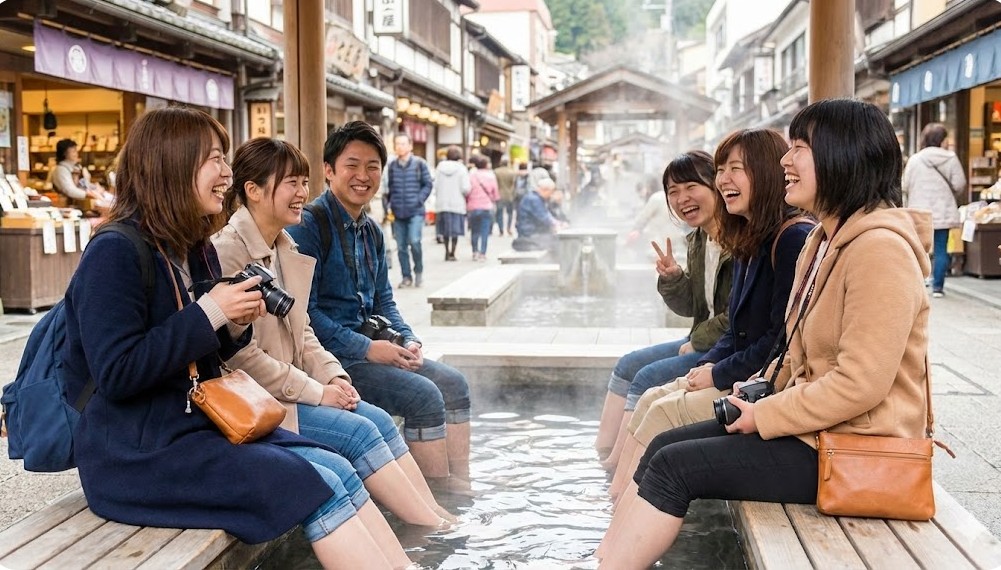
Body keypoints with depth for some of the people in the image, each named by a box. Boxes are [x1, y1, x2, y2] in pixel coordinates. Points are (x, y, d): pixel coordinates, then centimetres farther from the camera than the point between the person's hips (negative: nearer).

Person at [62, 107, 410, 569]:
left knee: (337, 468, -10)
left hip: (197, 421, 8)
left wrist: (235, 326, -2)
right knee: (316, 486, -19)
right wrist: (208, 314, -21)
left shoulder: (195, 249, 12)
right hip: (134, 452, -8)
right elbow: (116, 374, -21)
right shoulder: (114, 253, -15)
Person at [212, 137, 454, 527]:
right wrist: (315, 392, -17)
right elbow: (240, 354, -21)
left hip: (290, 386, 8)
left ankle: (438, 516, -7)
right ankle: (436, 531, -11)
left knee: (379, 420, -6)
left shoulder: (284, 248, 11)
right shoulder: (228, 250, -17)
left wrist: (332, 376, -1)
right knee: (358, 432, -17)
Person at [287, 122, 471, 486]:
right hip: (331, 356, -9)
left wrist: (407, 340, 1)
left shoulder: (371, 232, 14)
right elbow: (304, 311, -19)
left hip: (369, 344, 9)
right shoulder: (308, 226, -13)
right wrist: (366, 348, -20)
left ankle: (459, 493, 6)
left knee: (453, 384, 2)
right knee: (424, 397, -20)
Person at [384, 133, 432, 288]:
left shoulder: (419, 163, 1)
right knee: (401, 246, 4)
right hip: (398, 213, 3)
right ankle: (406, 277, 14)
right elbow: (388, 187, 17)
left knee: (414, 241, -16)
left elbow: (428, 184, 3)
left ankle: (419, 271, 5)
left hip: (415, 212, -3)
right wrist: (389, 203, 5)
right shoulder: (391, 166, 9)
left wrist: (419, 200, -9)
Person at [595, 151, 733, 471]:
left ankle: (617, 468, -3)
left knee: (649, 378, -16)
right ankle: (602, 454, 13)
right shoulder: (698, 241, 9)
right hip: (703, 342, 10)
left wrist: (697, 342, -10)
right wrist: (672, 277, -7)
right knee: (629, 365, 9)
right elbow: (689, 307, 14)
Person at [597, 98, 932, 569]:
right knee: (664, 446, 2)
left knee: (673, 466, -14)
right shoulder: (825, 240, 15)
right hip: (812, 425, 10)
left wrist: (764, 416, -15)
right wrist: (761, 390, 4)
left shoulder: (880, 248, -20)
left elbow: (860, 384, -24)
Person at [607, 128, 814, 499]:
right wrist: (708, 365, 1)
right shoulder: (749, 241, 15)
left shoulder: (795, 239, -16)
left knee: (666, 412, -16)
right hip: (740, 376, 10)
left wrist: (719, 375, -13)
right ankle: (615, 502, -5)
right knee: (653, 398, -1)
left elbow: (784, 338, -20)